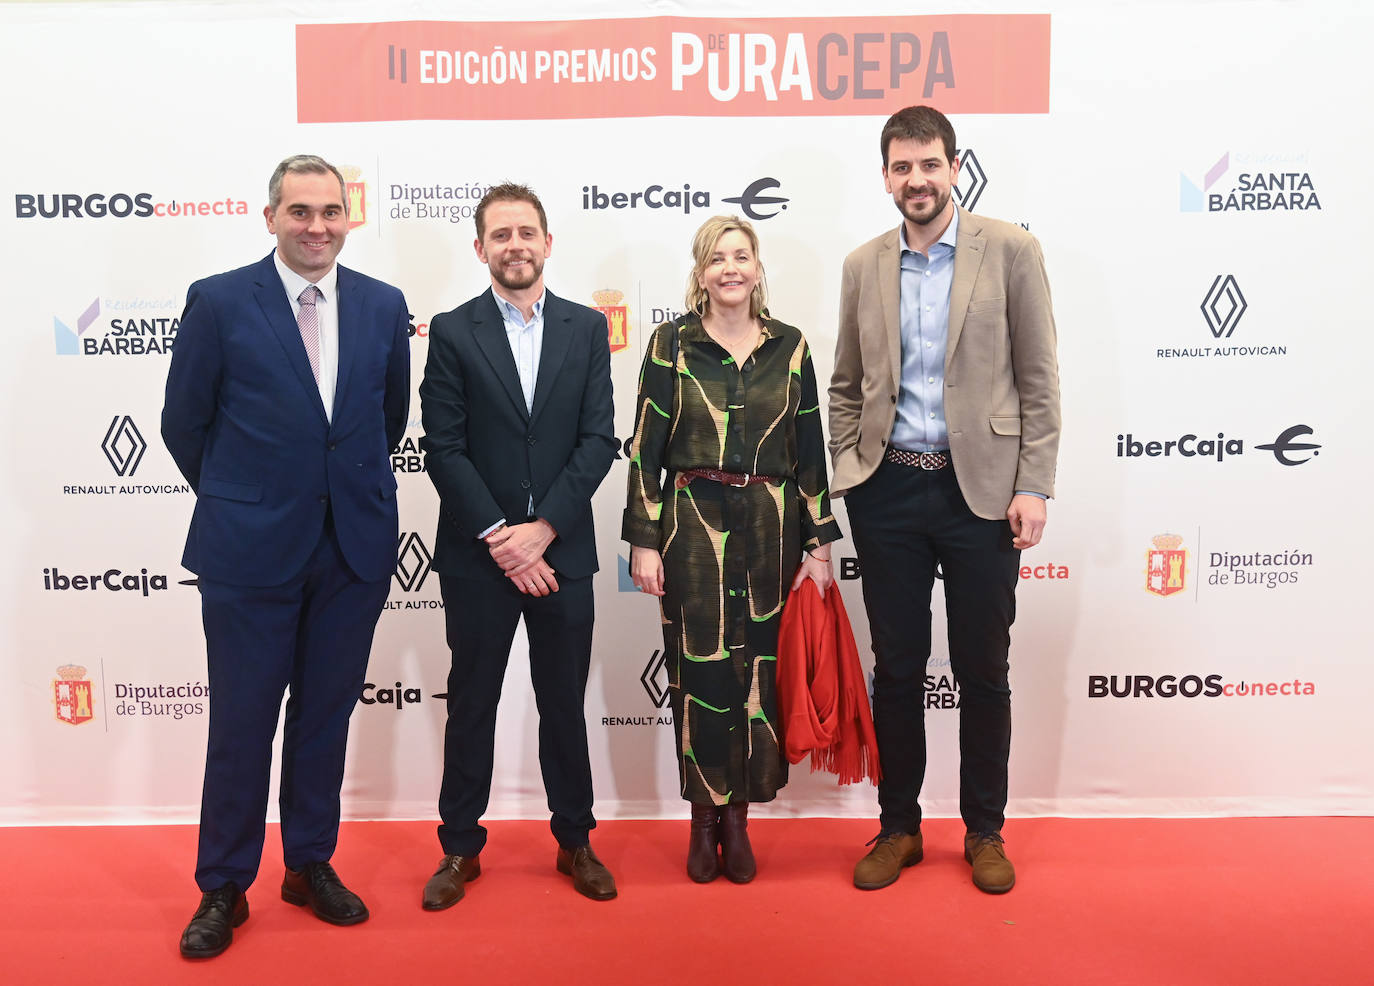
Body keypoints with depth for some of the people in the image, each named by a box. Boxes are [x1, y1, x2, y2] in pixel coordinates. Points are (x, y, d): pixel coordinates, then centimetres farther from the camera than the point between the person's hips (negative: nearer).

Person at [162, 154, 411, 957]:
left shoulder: (384, 306, 4)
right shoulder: (218, 303, -4)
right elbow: (185, 423, 2)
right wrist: (240, 500, 9)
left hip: (354, 547, 3)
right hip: (251, 550, -2)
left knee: (326, 714, 14)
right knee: (241, 722, 7)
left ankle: (312, 864, 32)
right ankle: (224, 889, 25)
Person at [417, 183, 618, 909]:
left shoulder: (587, 328, 5)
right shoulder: (452, 332, 0)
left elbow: (598, 440, -2)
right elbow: (444, 449, -6)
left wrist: (542, 527, -11)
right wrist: (499, 538, -13)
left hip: (561, 551, 1)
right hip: (477, 555, -1)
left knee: (564, 703, 12)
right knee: (471, 705, 11)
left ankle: (574, 841, 28)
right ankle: (460, 848, 26)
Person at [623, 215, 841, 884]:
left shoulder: (789, 347, 7)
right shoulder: (672, 344, 1)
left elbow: (809, 451, 8)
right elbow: (646, 448, -1)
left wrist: (818, 544, 5)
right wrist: (644, 542, -6)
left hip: (771, 528, 2)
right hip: (693, 527, -2)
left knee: (758, 672, 6)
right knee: (699, 673, 2)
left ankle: (738, 817, 22)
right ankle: (704, 821, 19)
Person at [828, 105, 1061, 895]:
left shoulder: (1010, 251, 0)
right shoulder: (863, 266, 9)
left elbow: (1039, 379, -2)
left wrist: (1034, 486, -7)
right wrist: (847, 471, 3)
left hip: (981, 489, -2)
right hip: (889, 490, 2)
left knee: (983, 671, 9)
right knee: (897, 667, 11)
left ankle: (985, 831, 28)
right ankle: (899, 827, 27)